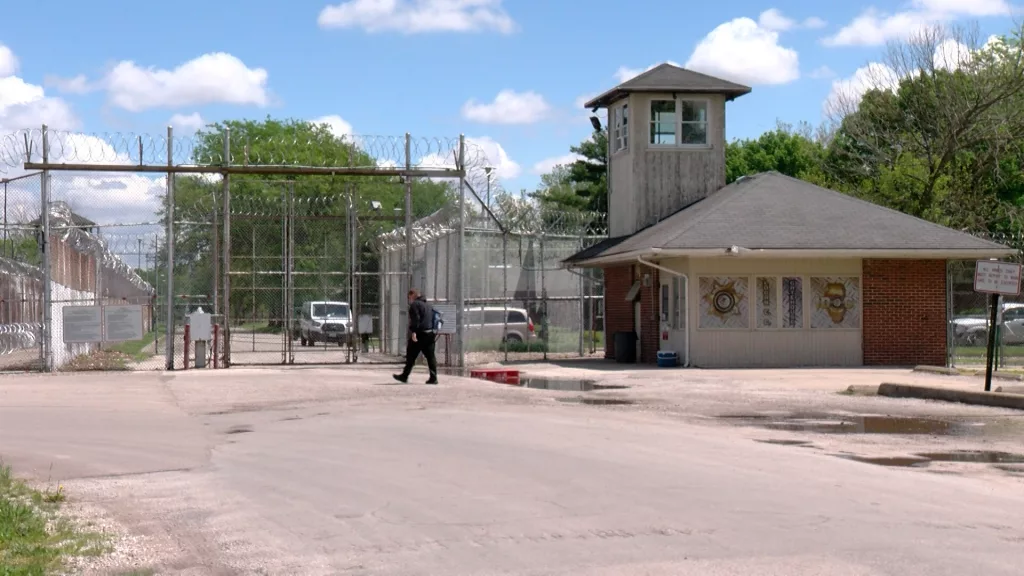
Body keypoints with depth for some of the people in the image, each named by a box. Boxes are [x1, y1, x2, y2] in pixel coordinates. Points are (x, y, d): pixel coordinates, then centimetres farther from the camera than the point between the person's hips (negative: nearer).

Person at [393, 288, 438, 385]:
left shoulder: (415, 304, -6)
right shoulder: (429, 305, 20)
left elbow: (415, 319, -17)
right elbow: (433, 318, 23)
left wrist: (413, 332, -21)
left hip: (419, 334, -7)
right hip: (429, 333, 7)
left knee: (411, 356, 2)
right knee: (430, 356, 4)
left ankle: (404, 376, 9)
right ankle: (433, 377, -3)